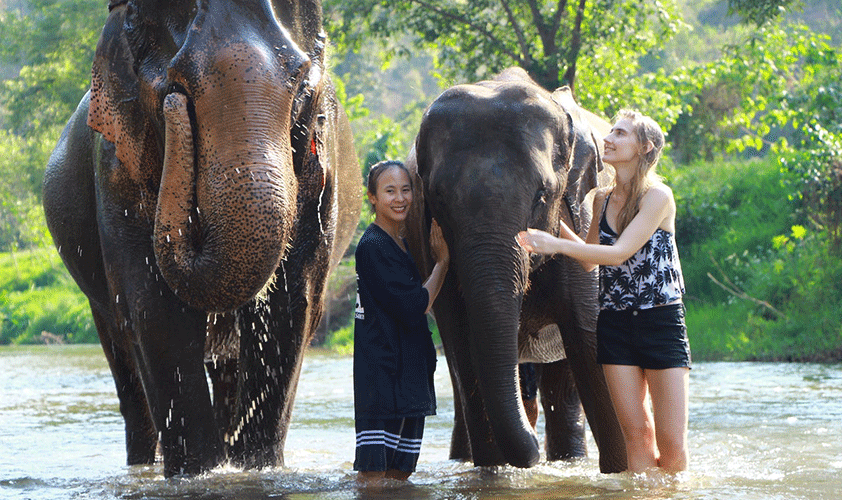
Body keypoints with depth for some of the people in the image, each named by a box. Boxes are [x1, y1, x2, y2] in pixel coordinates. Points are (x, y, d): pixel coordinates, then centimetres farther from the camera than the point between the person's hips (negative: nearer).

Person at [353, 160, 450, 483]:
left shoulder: (401, 245, 16)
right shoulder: (372, 247, -12)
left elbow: (424, 303, 16)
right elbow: (415, 307, -15)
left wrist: (439, 259, 6)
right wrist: (443, 261, -3)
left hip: (409, 373, 9)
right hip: (381, 377, -9)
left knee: (400, 474, 10)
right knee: (373, 476, -10)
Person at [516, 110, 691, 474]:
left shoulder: (657, 196, -9)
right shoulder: (602, 200, 10)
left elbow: (620, 253, -17)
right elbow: (590, 260, 16)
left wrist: (556, 245, -21)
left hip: (661, 319, -5)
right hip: (614, 321, 5)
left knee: (672, 443, -6)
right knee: (635, 432, 0)